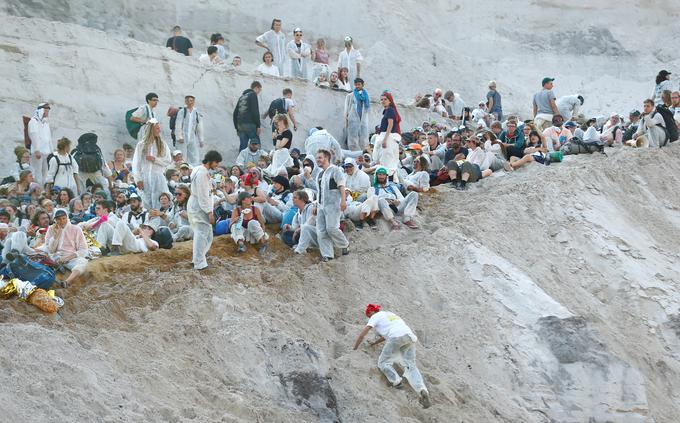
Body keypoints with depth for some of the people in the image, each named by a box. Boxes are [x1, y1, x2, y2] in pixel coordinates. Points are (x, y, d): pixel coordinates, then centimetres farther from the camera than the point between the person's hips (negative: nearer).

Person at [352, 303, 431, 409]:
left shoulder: (376, 317, 17)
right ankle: (422, 390, -23)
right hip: (410, 337, 6)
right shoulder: (390, 314, 39)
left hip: (396, 337, -6)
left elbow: (362, 335, 12)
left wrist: (354, 349, 21)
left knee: (383, 362, 9)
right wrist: (375, 343, 58)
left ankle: (397, 382, -11)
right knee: (410, 366, -2)